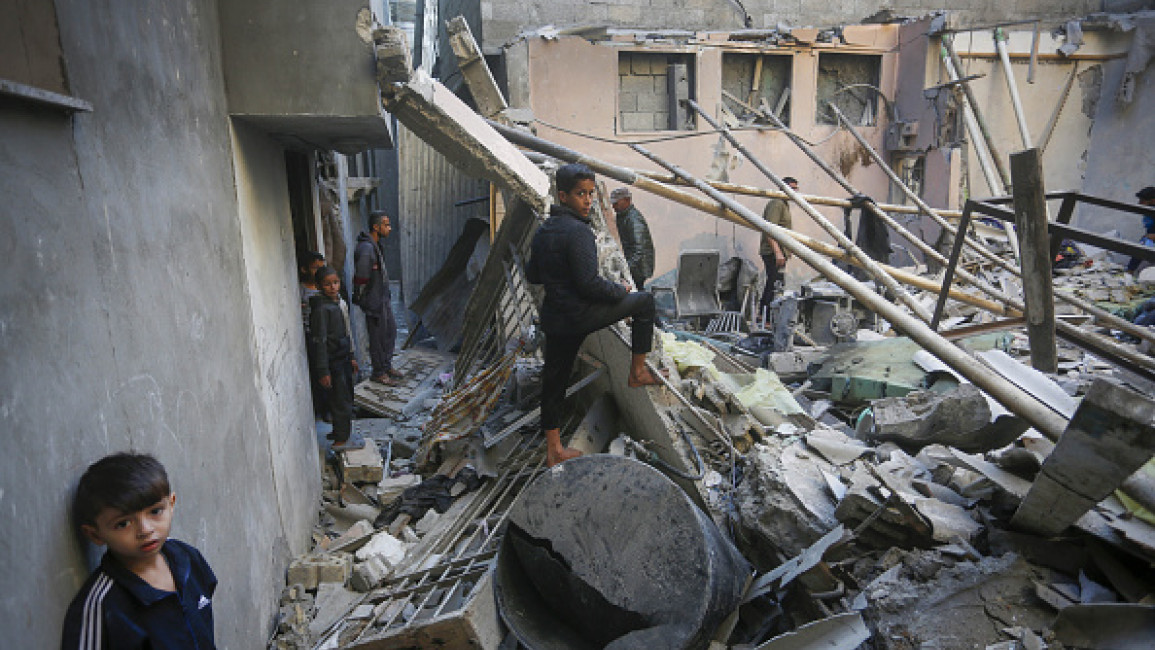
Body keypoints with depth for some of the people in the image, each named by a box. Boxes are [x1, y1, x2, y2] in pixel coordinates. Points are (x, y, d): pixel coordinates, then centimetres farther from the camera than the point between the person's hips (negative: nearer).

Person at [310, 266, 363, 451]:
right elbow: (319, 341, -21)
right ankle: (341, 441, 15)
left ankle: (341, 432, 35)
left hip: (343, 358, 9)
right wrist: (323, 371, -21)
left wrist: (351, 357, 20)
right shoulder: (322, 309, -21)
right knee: (341, 401, 1)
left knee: (346, 398, 19)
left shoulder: (340, 302, 6)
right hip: (332, 363, -9)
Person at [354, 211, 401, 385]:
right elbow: (360, 279, -23)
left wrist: (387, 294, 19)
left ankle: (387, 366, 32)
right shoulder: (365, 249, -24)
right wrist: (362, 302, -17)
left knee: (391, 331, 18)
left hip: (384, 298, 10)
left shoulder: (376, 245, 8)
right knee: (378, 336, 3)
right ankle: (378, 373, 18)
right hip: (374, 301, -10)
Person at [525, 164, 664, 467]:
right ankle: (637, 371, 16)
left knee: (554, 379, 14)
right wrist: (619, 291, -6)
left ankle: (553, 449, 24)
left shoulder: (543, 231, 9)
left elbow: (531, 274, 17)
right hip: (581, 314, -8)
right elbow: (589, 282, -23)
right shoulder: (578, 231, -18)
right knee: (644, 301, 9)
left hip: (554, 317, 8)